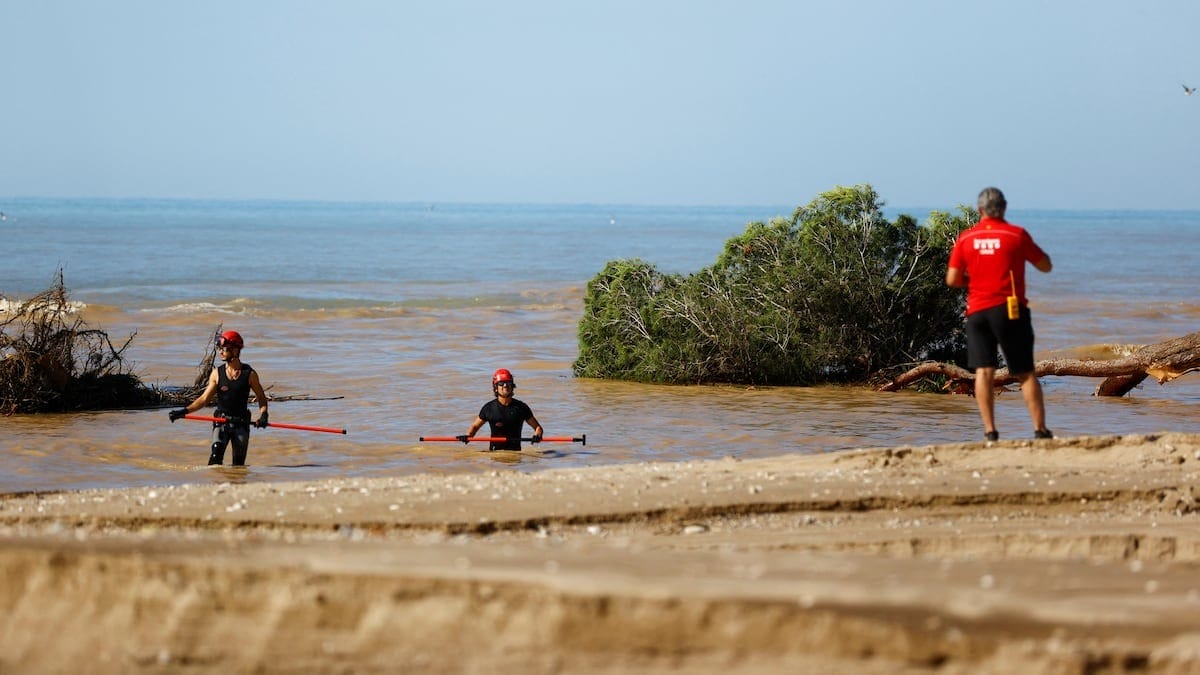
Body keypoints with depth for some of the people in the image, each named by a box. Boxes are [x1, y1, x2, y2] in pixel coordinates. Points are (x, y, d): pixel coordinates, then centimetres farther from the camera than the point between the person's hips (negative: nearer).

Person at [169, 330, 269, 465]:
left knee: (239, 464, 2)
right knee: (216, 454, -21)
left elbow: (261, 398, 6)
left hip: (241, 424, 0)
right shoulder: (217, 373, 0)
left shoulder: (249, 374, -3)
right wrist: (185, 411, -9)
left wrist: (263, 415, -12)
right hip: (221, 422, 0)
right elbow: (204, 398, 2)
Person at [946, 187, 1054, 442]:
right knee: (1025, 373, 3)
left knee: (983, 371, 0)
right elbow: (1046, 266, 6)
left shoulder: (965, 238, 3)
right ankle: (1040, 429, 1)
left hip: (977, 311, 2)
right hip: (1011, 310, -1)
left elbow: (952, 279, 2)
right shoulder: (1017, 235, -3)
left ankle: (989, 431, -10)